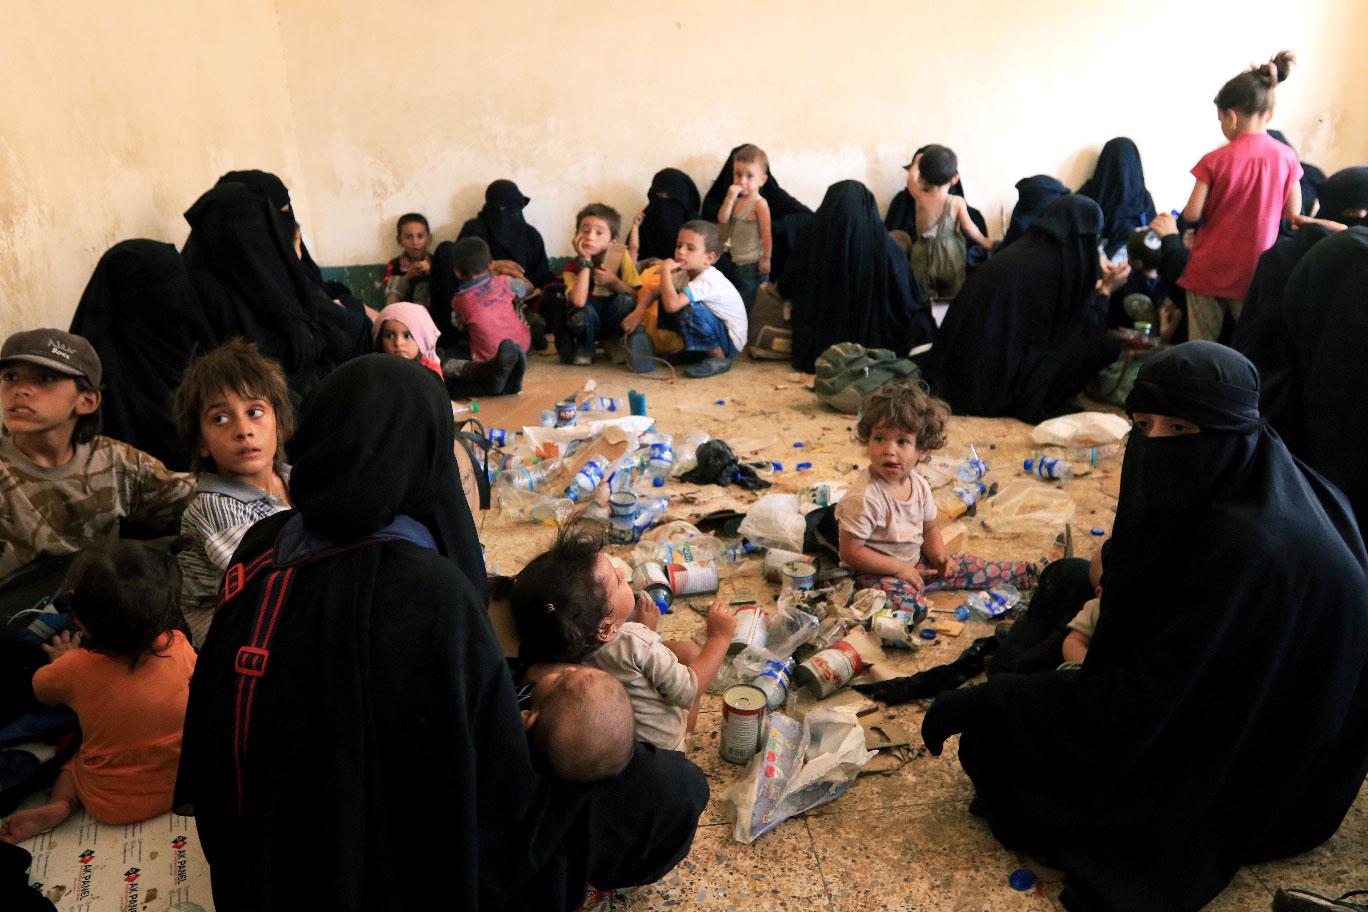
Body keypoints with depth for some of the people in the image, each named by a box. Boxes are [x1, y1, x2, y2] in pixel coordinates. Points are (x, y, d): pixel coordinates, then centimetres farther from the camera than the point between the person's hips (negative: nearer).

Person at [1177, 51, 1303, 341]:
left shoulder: (1214, 161, -14)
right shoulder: (1287, 157, -5)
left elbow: (1192, 214, -12)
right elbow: (1293, 212, 1)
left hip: (1210, 271, -2)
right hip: (1257, 272, 2)